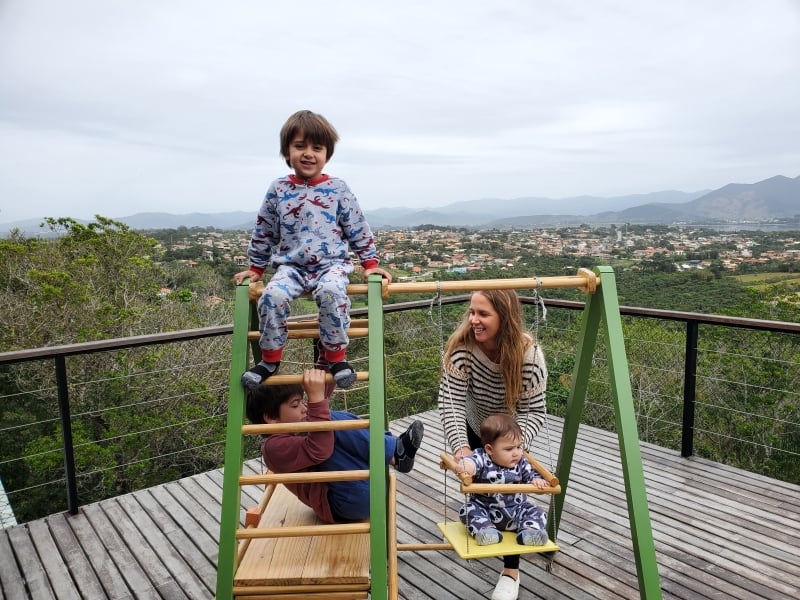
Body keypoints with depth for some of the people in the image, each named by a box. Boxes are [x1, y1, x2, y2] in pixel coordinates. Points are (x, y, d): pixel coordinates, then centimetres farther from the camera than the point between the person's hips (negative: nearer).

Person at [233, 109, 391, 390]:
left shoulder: (337, 189, 2)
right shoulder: (279, 189, 5)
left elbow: (358, 230, 7)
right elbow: (263, 232, 14)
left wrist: (370, 264, 3)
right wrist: (255, 268, 18)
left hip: (331, 263, -1)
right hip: (290, 265, 2)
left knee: (332, 292, -35)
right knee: (272, 295, -27)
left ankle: (336, 356, -15)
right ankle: (270, 357, -4)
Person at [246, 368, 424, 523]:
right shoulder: (274, 447, -12)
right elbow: (319, 450, -30)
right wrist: (316, 397, -33)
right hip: (348, 504, -10)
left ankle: (395, 450, -7)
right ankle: (395, 453, -14)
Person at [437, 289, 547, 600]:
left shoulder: (529, 353, -33)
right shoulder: (461, 345, -32)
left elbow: (533, 411, -29)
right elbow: (450, 400, -33)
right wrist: (460, 447, -46)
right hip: (475, 428, 2)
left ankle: (511, 571, 9)